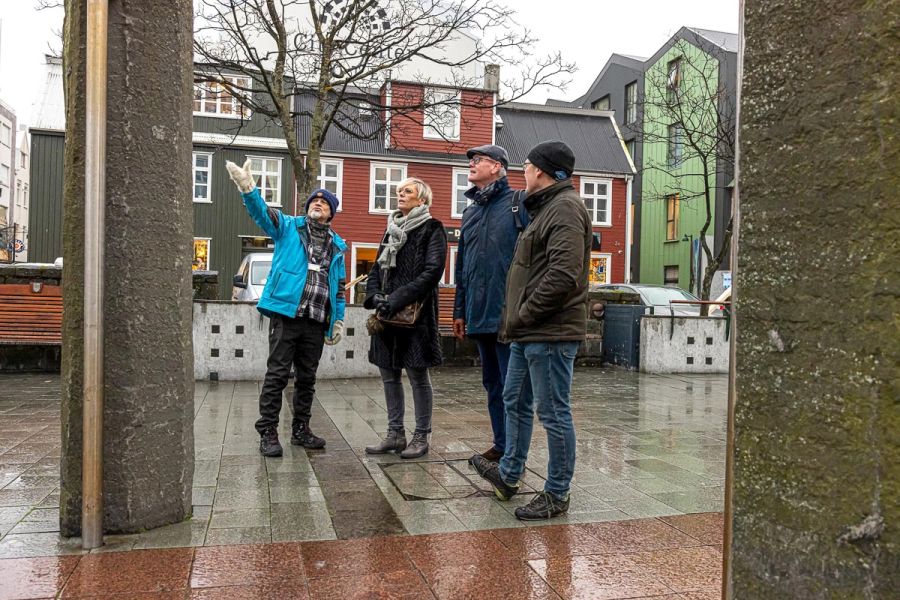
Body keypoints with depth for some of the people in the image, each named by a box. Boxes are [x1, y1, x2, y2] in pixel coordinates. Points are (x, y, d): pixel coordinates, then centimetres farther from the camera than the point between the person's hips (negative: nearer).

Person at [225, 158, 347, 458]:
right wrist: (248, 188, -32)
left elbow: (339, 286, 19)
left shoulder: (337, 245, 16)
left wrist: (339, 320, 14)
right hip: (286, 315, -4)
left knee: (307, 378, 11)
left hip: (317, 322, 4)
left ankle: (301, 430, 23)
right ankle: (268, 433, 5)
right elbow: (263, 212, -13)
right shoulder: (289, 227, 6)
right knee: (277, 375, -2)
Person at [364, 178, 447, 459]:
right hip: (388, 313, 7)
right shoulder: (392, 229, 18)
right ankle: (395, 434, 20)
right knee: (389, 374, 9)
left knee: (418, 375, -1)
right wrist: (375, 296, -5)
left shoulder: (431, 229, -2)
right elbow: (376, 269, 16)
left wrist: (397, 300, -19)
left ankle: (422, 436, 10)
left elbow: (432, 272, -14)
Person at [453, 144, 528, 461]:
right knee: (492, 384, 14)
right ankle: (501, 445, 25)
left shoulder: (518, 203, -3)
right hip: (479, 315, 7)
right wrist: (459, 310, 20)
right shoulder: (470, 212, 18)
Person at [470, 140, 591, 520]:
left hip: (550, 333, -11)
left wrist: (522, 316, -16)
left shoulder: (565, 208, -13)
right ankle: (508, 475, 35)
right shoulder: (547, 208, 20)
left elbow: (563, 276, -25)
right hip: (529, 333, 11)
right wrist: (516, 319, 14)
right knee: (515, 402, 20)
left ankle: (557, 495, 14)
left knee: (553, 413, 0)